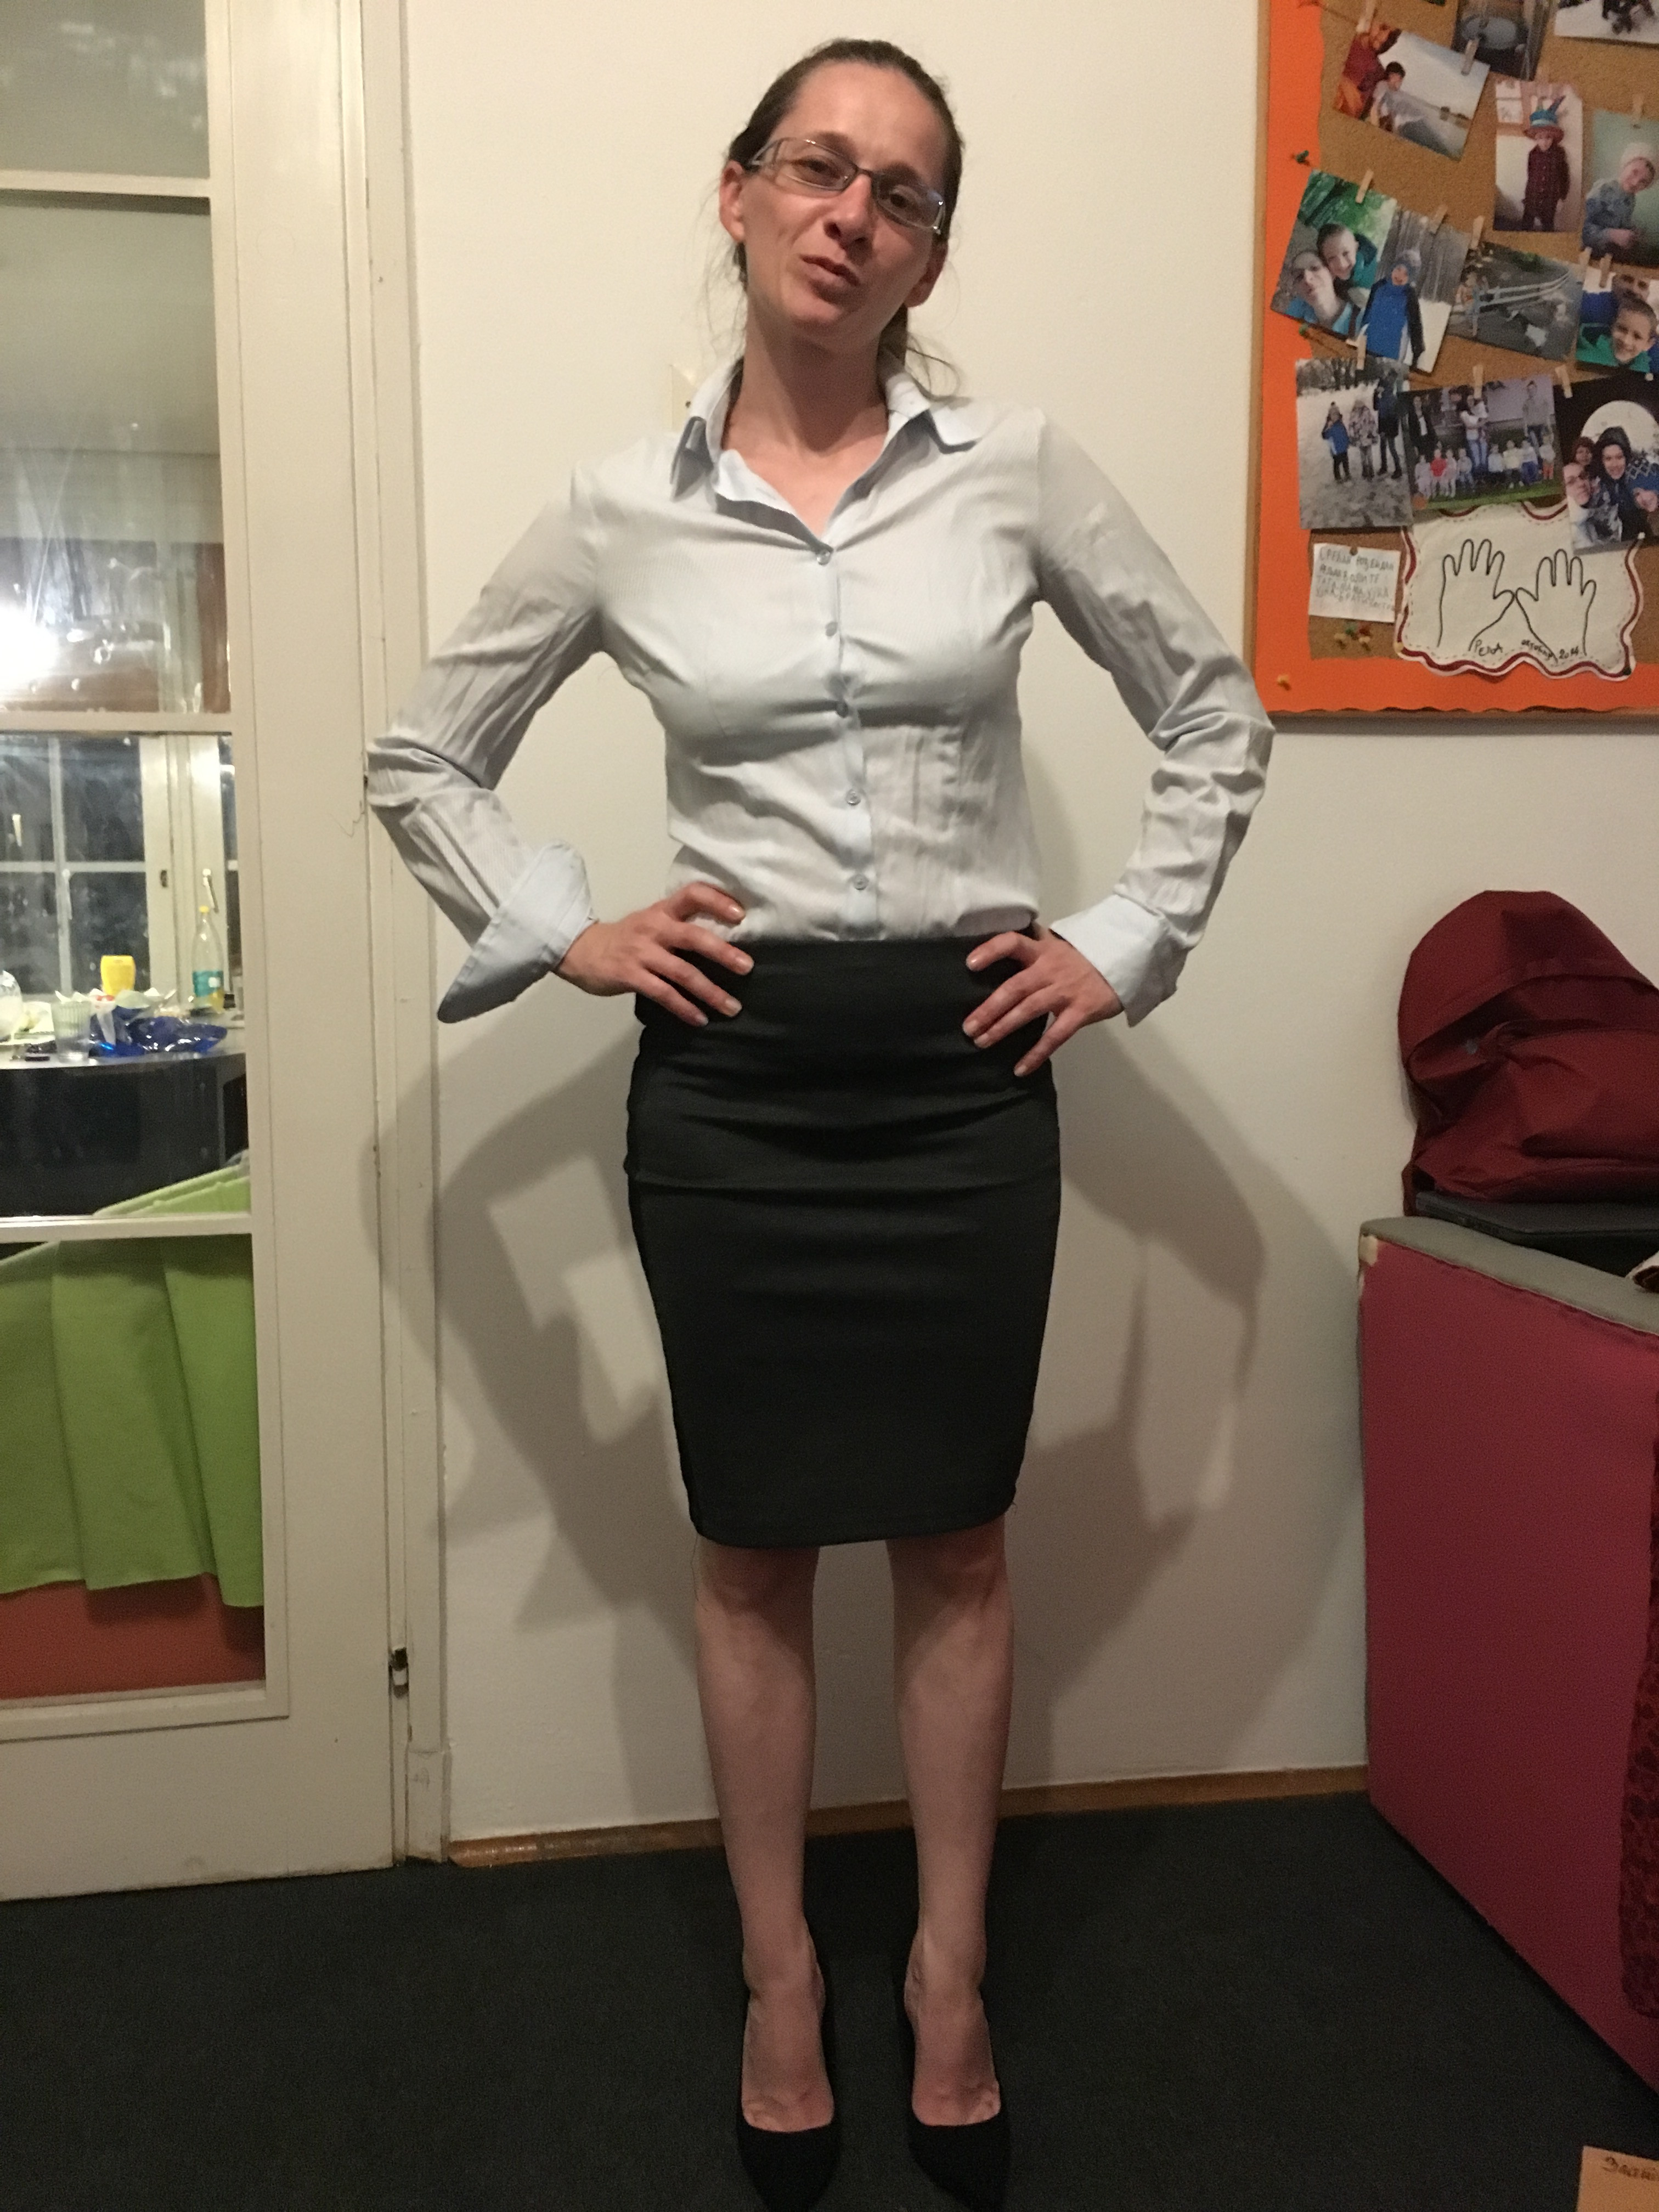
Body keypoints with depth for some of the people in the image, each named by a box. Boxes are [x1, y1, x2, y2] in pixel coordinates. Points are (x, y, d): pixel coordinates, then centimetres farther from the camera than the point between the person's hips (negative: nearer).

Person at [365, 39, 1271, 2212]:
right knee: (753, 1546, 11)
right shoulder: (622, 511, 1)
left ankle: (951, 1974, 31)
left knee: (955, 1541, 11)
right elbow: (420, 759, 11)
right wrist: (560, 935, 0)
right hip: (731, 1075, 0)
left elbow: (1217, 711, 9)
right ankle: (780, 1976, 32)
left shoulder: (1018, 468, 0)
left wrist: (1129, 945, 1)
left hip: (966, 1068, 0)